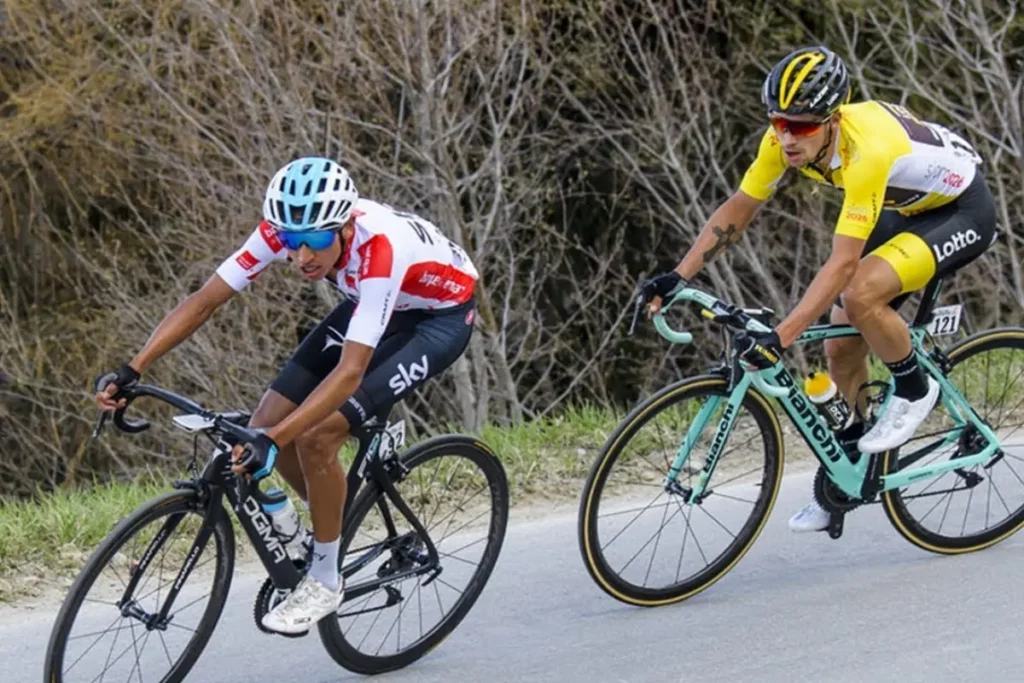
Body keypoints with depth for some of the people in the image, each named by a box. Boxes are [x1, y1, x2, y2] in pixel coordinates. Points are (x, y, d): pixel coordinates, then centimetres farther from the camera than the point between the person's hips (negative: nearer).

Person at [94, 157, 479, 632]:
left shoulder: (379, 250, -41)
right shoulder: (282, 231, -24)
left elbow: (350, 372, -44)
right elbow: (202, 302, -20)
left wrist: (273, 442, -53)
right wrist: (129, 372, -30)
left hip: (441, 315, -7)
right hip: (370, 304, 7)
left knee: (316, 436, -22)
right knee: (268, 422, -6)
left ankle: (324, 581, -3)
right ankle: (335, 526, 20)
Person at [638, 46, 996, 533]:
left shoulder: (867, 149, -39)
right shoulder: (787, 139, -18)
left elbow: (842, 264, -41)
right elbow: (736, 211, -5)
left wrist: (780, 338, -46)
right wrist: (678, 277, -14)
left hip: (961, 212, -8)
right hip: (902, 212, 8)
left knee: (861, 292, -31)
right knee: (841, 347, 2)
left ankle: (914, 391, -5)